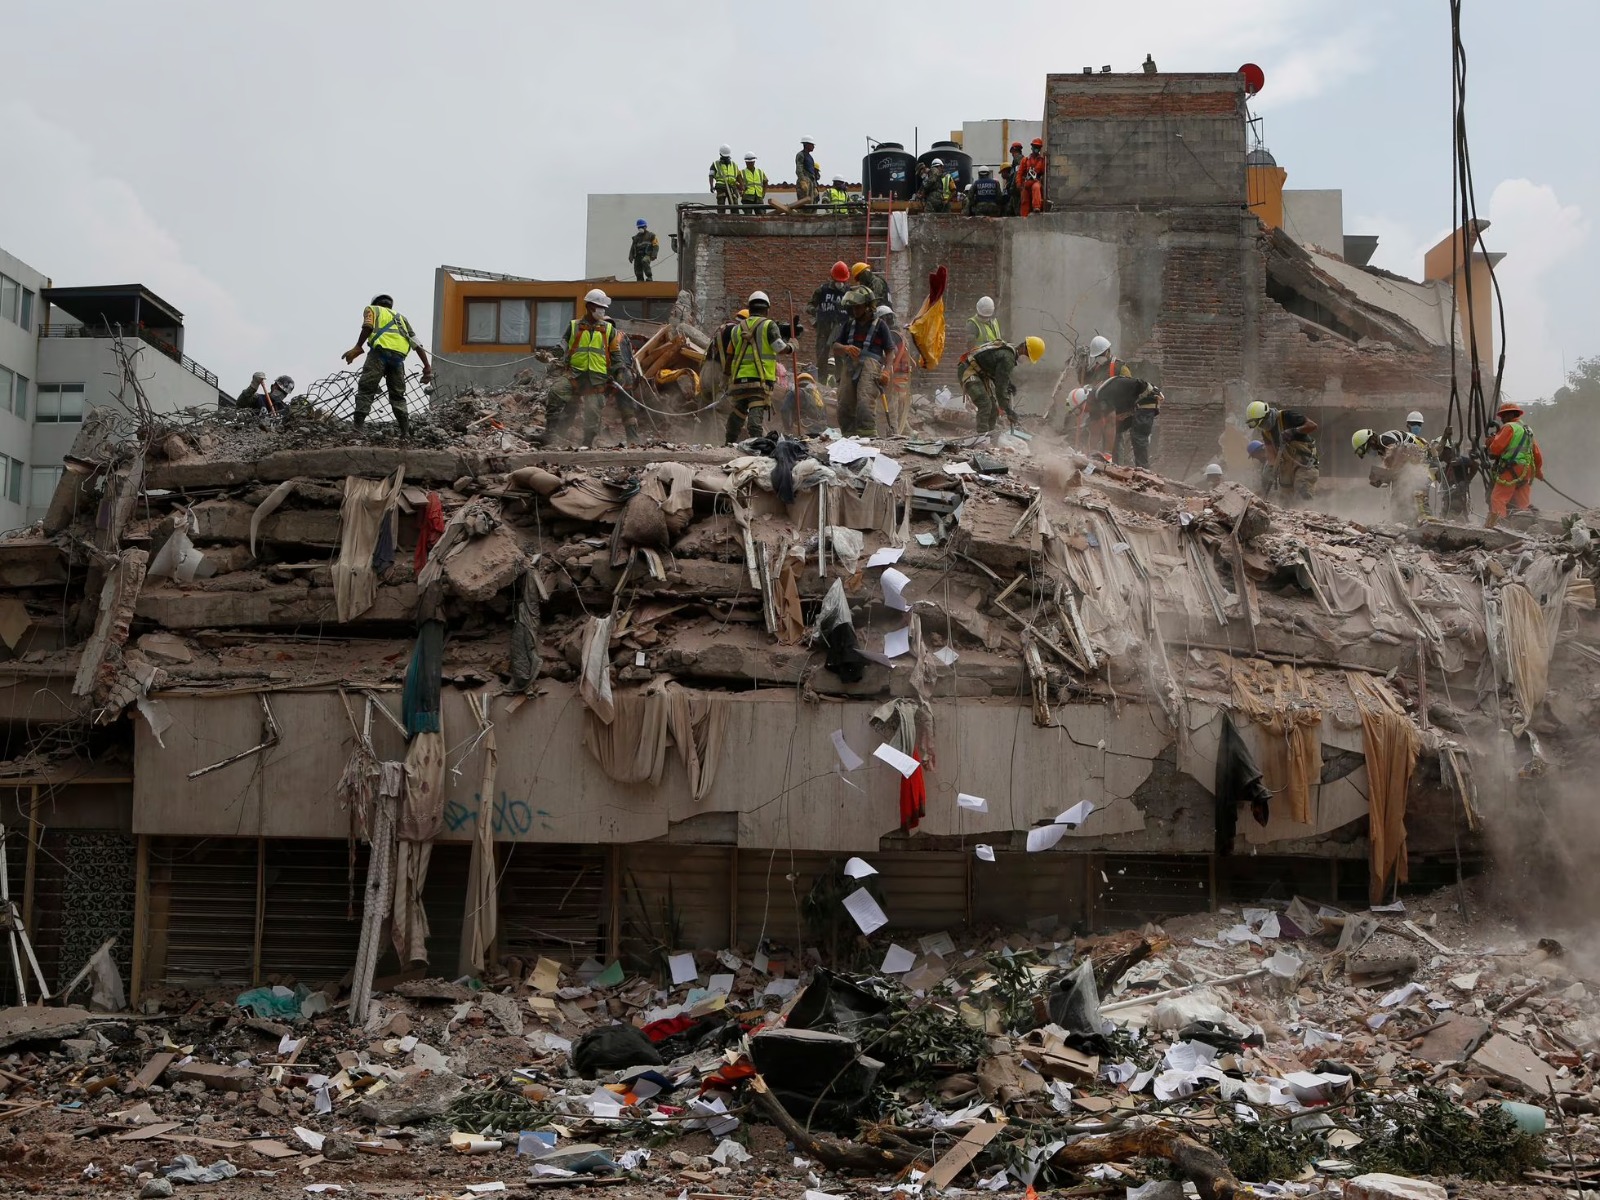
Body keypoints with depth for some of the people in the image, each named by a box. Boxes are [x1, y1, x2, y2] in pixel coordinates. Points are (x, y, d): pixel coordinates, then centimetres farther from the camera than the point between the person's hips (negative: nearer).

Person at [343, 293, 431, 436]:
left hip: (380, 351, -4)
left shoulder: (372, 309, 24)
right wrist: (427, 366, 19)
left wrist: (358, 348, -10)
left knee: (366, 390, -5)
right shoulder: (400, 317, 35)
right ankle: (405, 432, 7)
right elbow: (416, 344, 24)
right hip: (399, 356, 4)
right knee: (398, 395, 15)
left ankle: (357, 428, -17)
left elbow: (368, 327, -1)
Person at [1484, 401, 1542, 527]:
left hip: (1511, 469, -8)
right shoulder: (1528, 430, 23)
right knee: (1522, 504, 10)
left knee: (1498, 499, -12)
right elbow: (1537, 454, 27)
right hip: (1527, 471, 8)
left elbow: (1495, 448, -11)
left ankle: (1493, 525, -23)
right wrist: (1538, 472, 39)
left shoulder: (1509, 427, -4)